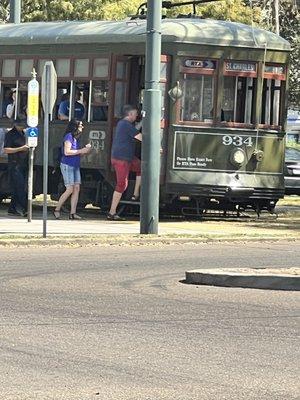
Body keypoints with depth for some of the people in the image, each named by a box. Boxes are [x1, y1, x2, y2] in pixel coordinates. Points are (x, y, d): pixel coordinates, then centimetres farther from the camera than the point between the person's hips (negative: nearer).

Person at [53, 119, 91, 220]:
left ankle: (73, 213, 0)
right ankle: (57, 210, 3)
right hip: (67, 166, -9)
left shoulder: (76, 138, 14)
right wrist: (81, 151, -17)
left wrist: (85, 150, 3)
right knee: (70, 190, -11)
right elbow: (67, 152, -20)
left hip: (75, 166, 9)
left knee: (77, 188, 0)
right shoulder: (69, 137, -12)